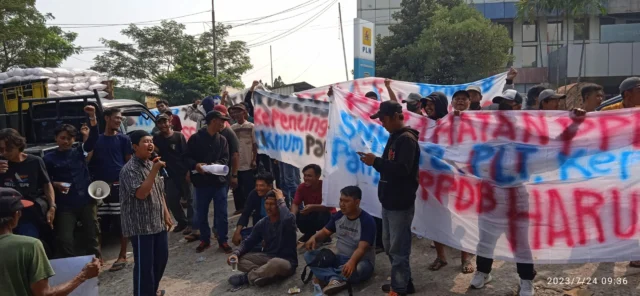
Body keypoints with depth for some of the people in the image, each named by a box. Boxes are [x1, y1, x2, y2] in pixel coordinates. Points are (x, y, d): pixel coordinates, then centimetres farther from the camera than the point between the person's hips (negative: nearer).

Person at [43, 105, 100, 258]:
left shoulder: (79, 152, 6)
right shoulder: (49, 158, 4)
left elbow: (93, 139, -8)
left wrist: (93, 118, -21)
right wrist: (55, 185, -15)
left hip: (87, 201, 1)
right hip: (65, 205, -1)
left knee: (91, 235, 10)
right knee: (65, 239, -3)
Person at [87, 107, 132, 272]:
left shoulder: (123, 139, 4)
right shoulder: (96, 139, 11)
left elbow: (129, 163, 4)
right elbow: (87, 160, 10)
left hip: (119, 186, -2)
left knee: (121, 222, 1)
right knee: (99, 224, 6)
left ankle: (122, 257, 12)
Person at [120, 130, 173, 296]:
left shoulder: (151, 164, 11)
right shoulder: (129, 169, -17)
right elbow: (141, 193, -27)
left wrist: (166, 214, 15)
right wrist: (154, 170, -26)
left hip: (158, 223, 9)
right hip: (141, 226, -9)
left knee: (161, 257, 18)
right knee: (144, 264, -2)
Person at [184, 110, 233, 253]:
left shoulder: (222, 140, 8)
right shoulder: (195, 138, -2)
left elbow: (225, 159, 2)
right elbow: (187, 157, -3)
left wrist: (214, 165, -17)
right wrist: (195, 165, -22)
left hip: (219, 181, 2)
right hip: (202, 181, -2)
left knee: (221, 213, 3)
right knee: (201, 213, 8)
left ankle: (222, 241, 16)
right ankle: (205, 240, 25)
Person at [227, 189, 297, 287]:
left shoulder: (289, 218, -13)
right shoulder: (262, 223, 4)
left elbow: (287, 220, -39)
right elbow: (248, 242, 6)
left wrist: (281, 200, -24)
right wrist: (236, 253, -14)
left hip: (286, 262, -6)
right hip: (268, 257, 6)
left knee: (275, 263, -41)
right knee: (238, 258, -10)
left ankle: (247, 277, -19)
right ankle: (266, 273, -25)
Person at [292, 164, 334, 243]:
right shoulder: (302, 187, -12)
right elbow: (295, 204, -14)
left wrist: (313, 207, -46)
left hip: (324, 215, -4)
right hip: (310, 216, 4)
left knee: (324, 216, -37)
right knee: (297, 216, -25)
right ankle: (309, 234, 6)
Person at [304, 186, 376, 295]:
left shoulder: (367, 221, -18)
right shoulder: (339, 216, 1)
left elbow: (362, 248, -28)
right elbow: (325, 231, 12)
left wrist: (352, 262, -49)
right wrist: (314, 238, -12)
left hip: (360, 261, -6)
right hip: (341, 258, 6)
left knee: (359, 269, -43)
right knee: (309, 255, -13)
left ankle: (326, 276, -22)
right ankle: (335, 279, -36)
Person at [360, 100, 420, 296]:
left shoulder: (407, 139, -15)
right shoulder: (394, 137, 14)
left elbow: (402, 169, -26)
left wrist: (376, 162, -23)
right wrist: (374, 161, -1)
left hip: (401, 204, -10)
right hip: (389, 202, 10)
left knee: (398, 249, -2)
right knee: (390, 246, 18)